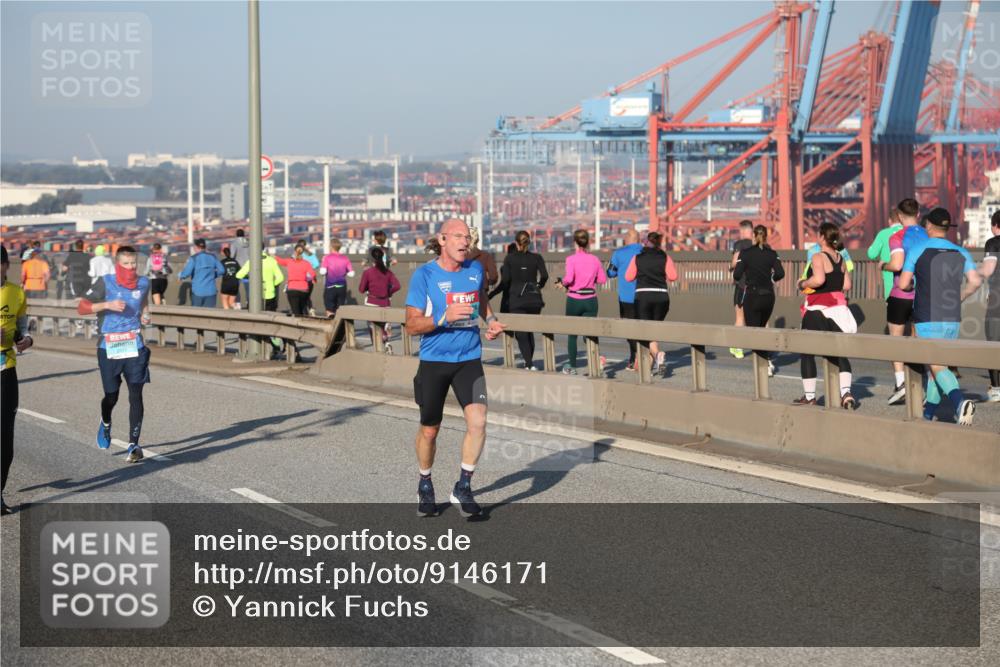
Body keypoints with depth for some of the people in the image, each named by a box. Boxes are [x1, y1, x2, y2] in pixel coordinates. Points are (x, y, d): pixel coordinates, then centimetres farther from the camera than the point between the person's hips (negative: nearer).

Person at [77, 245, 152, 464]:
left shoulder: (143, 283, 5)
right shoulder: (105, 283, -7)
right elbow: (82, 308, -8)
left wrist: (145, 315, 7)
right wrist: (107, 305, -22)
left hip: (134, 347, 2)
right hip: (109, 348, -2)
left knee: (136, 395, -8)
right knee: (111, 396, 8)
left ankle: (133, 444, -2)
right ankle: (105, 424, 43)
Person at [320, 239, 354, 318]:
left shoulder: (327, 257, -4)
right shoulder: (345, 258, 5)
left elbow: (323, 272, -15)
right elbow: (351, 273, 1)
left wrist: (321, 267, 6)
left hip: (330, 287, -3)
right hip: (342, 287, 3)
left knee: (330, 311, 0)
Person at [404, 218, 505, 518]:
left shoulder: (475, 269, 3)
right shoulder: (424, 275, -10)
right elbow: (412, 325, -12)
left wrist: (491, 320, 7)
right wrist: (444, 317, -27)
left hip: (469, 360, 3)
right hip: (434, 361, -2)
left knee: (478, 422, -15)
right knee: (429, 430, 9)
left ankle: (463, 488, 0)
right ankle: (425, 486, 33)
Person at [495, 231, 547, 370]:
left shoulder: (509, 258, -1)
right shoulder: (536, 257, 3)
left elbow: (505, 279, -7)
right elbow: (544, 275, -8)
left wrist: (506, 290, 12)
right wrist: (538, 286, 10)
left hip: (517, 300, -2)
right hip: (534, 299, 2)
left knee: (521, 333, -2)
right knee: (530, 331, 18)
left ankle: (529, 364, -15)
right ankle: (529, 362, 21)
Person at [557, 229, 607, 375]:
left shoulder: (571, 259, -10)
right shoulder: (595, 260, 1)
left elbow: (569, 278, -23)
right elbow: (603, 279, 2)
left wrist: (562, 283, -4)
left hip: (574, 300, -2)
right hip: (591, 301, 2)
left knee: (572, 333, 14)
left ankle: (572, 366, 22)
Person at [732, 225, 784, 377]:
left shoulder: (745, 252, -6)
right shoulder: (771, 253, 1)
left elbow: (737, 275, -12)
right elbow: (780, 273, -9)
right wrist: (771, 279, 11)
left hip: (752, 297, -4)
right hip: (768, 296, 4)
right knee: (761, 329, 22)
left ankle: (766, 364, -12)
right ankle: (767, 360, 13)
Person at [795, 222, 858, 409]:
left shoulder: (819, 257, -13)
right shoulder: (841, 259, 9)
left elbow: (819, 279, -29)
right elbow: (847, 285, 11)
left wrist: (803, 284, -12)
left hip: (817, 309, -7)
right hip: (838, 308, 7)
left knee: (807, 352, 6)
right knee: (839, 353, 10)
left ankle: (809, 396, 8)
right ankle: (845, 393, -5)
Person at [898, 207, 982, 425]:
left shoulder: (917, 250, -5)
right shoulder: (960, 253, 6)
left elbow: (903, 284, -8)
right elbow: (975, 281, -6)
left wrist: (913, 284, 16)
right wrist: (959, 298, 11)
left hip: (928, 320, -5)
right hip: (953, 319, 5)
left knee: (938, 367, -7)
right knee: (937, 364, 17)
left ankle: (961, 401, -31)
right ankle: (928, 413, 24)